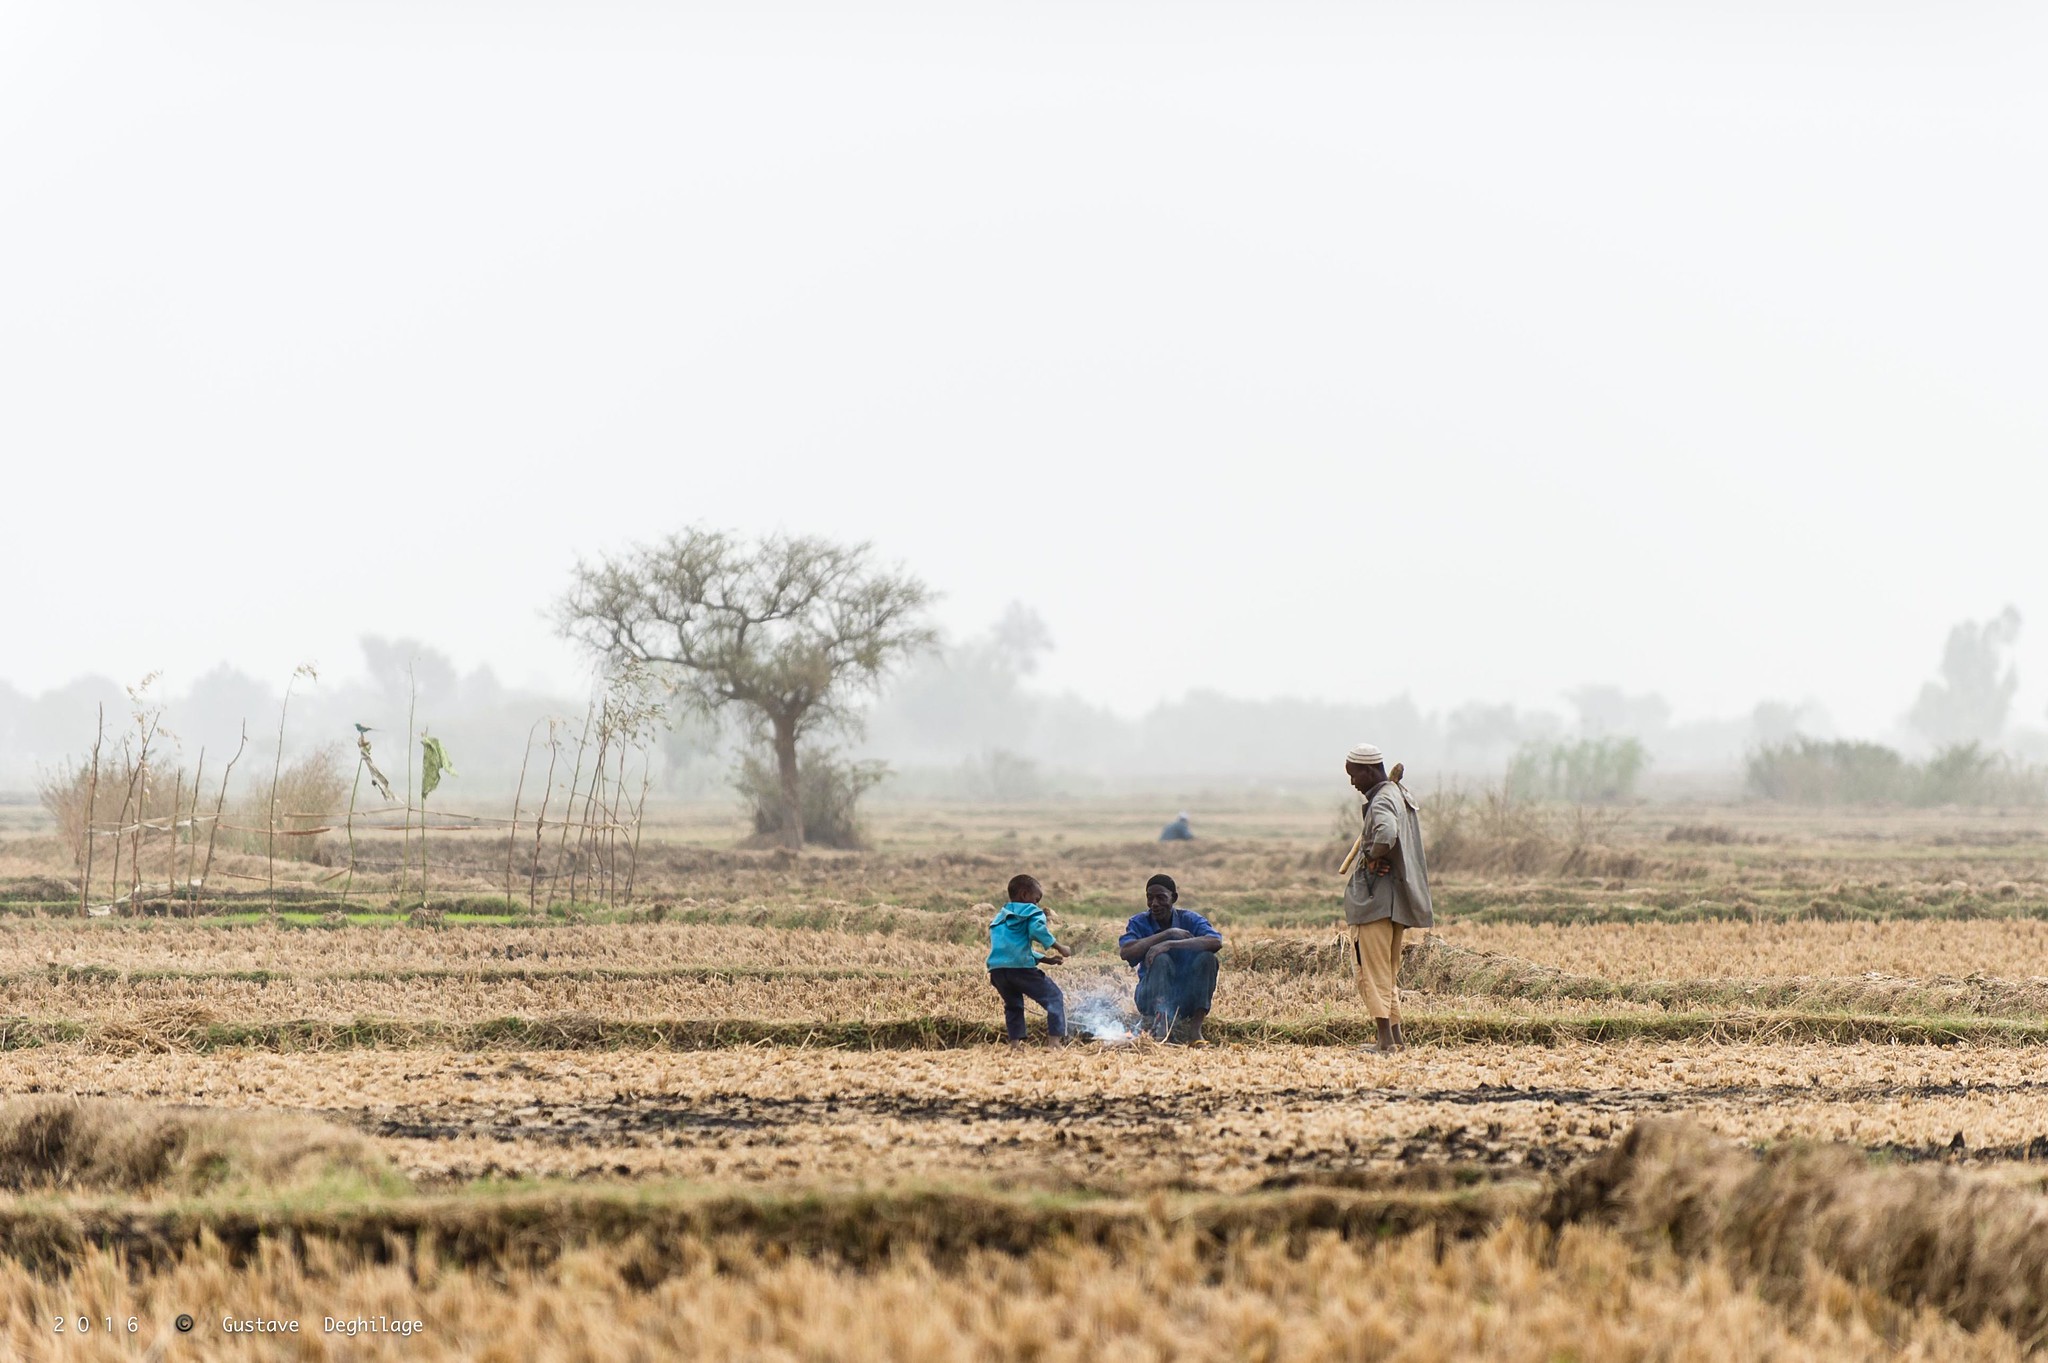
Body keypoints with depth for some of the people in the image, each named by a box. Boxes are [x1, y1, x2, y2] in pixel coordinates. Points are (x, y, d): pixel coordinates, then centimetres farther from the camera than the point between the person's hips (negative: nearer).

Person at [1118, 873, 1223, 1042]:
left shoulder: (1190, 919, -1)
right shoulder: (1139, 923, 0)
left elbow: (1216, 942, -23)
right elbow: (1125, 952, -22)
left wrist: (1170, 944, -33)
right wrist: (1168, 933, -21)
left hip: (1187, 999, 1)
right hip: (1151, 999, -1)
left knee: (1206, 957, -24)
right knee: (1160, 959, -29)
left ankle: (1195, 1028, -25)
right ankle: (1162, 1022, -44)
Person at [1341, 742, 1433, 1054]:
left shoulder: (1382, 802, -16)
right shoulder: (1402, 795, 15)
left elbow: (1387, 834, -37)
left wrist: (1372, 856, -21)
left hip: (1376, 899, -10)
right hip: (1398, 899, 10)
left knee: (1373, 970, -7)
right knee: (1389, 971, 17)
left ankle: (1386, 1039, -11)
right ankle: (1396, 1035, 19)